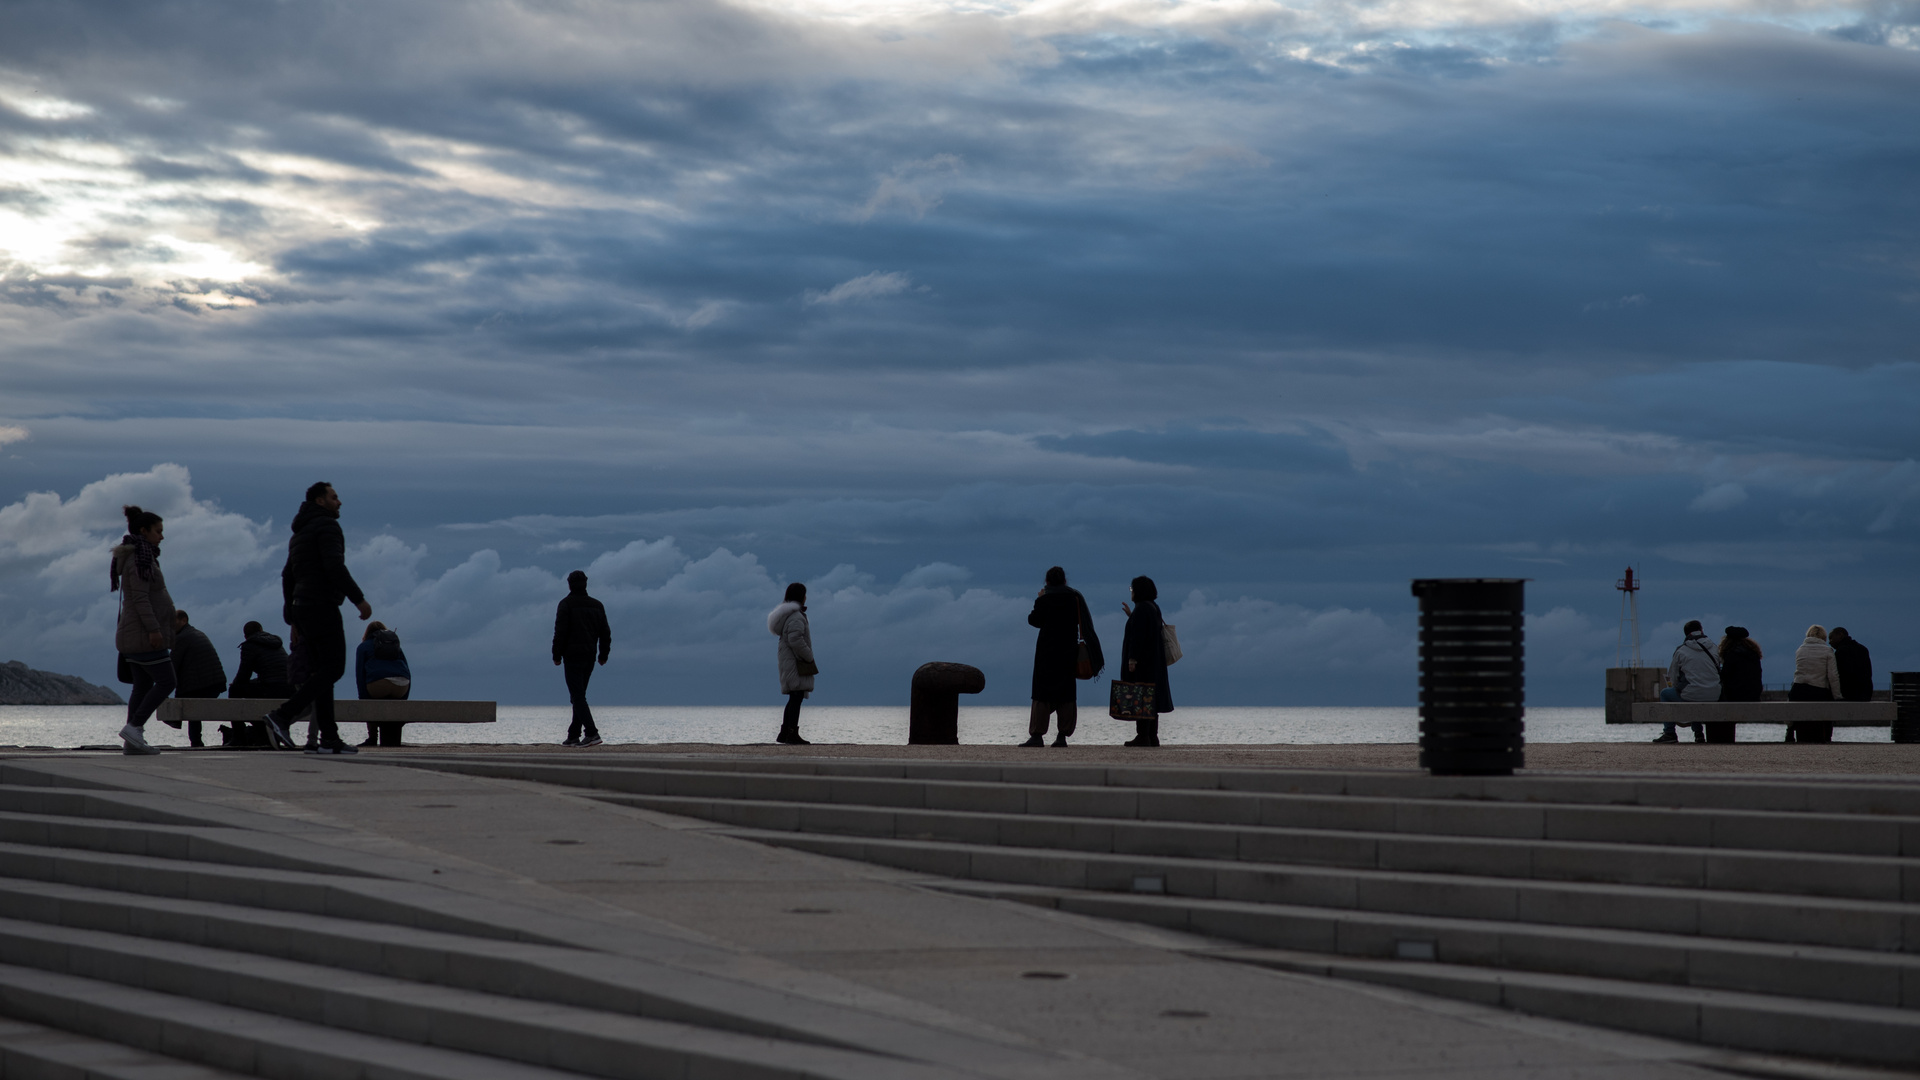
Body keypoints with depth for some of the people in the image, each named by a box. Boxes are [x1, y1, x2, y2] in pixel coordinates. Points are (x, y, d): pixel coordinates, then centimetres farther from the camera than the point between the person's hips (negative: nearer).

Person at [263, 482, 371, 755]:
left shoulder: (299, 533, 22)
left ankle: (328, 738, 1)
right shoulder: (327, 526, -7)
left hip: (303, 609, 10)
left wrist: (293, 617, 26)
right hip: (322, 607, -10)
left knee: (322, 670, 7)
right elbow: (334, 566, -20)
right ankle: (282, 715, -23)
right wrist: (359, 599, -18)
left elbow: (287, 576, 23)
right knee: (333, 667, -12)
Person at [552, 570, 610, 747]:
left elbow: (560, 631, -12)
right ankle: (573, 736, 14)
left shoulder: (566, 604, -6)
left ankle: (592, 733, -22)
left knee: (578, 696, -9)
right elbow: (605, 632, 11)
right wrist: (603, 654, 16)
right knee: (578, 696, 14)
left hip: (572, 655, -6)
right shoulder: (597, 605, 11)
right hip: (589, 656, 6)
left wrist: (556, 655, -6)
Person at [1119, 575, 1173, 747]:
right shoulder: (1153, 607, 14)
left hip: (1141, 661, -10)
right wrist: (1131, 616, 28)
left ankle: (1143, 736, -11)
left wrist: (1132, 658, -23)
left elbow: (1138, 634, -21)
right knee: (1150, 697, 10)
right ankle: (1153, 736, 10)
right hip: (1153, 660, 10)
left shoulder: (1141, 608, -15)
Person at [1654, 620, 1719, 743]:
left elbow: (1673, 678, 3)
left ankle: (1669, 733, 19)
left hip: (1691, 696, -5)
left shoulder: (1680, 651, -1)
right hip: (1714, 697, 5)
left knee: (1665, 694, 23)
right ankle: (1698, 733, 36)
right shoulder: (1713, 648, 8)